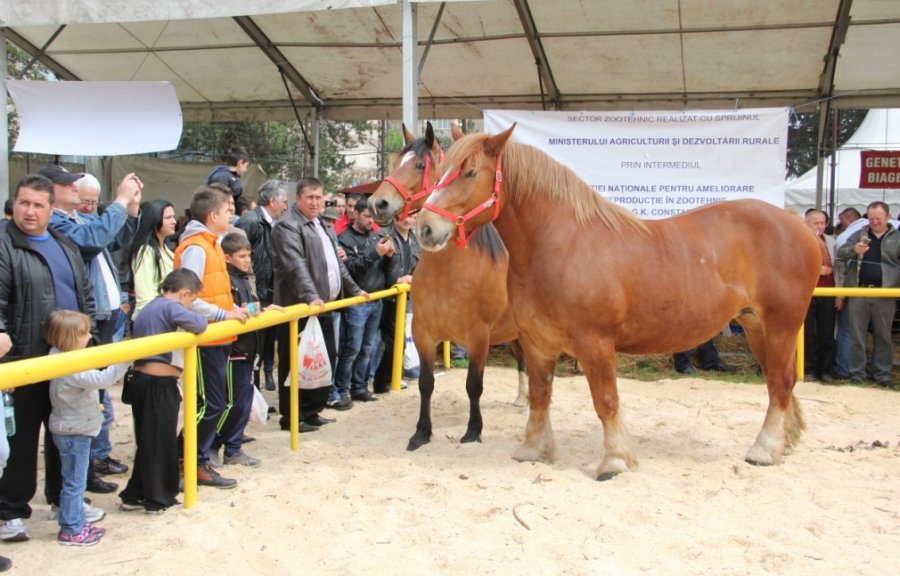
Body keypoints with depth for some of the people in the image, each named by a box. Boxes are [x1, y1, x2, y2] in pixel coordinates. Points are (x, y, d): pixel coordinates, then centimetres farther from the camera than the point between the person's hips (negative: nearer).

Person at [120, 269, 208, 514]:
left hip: (141, 379, 9)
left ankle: (135, 495, 23)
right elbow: (198, 324, -29)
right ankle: (158, 499, 14)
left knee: (147, 441, 17)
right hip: (159, 384, -9)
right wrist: (199, 319, -5)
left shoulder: (150, 307, 17)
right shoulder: (170, 306, -14)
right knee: (161, 442, 4)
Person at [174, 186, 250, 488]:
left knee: (216, 404, 13)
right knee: (210, 405, -4)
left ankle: (199, 462, 22)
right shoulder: (195, 248, -15)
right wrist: (224, 314, -21)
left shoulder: (210, 245, 15)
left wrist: (233, 310, 7)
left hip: (218, 339, 10)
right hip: (205, 340, -10)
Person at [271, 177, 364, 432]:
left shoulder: (323, 227, 20)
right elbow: (297, 266, -24)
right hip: (300, 308, -9)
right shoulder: (288, 226, -11)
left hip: (324, 307, 9)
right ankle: (292, 417, 7)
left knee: (325, 361, 13)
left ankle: (312, 411, 25)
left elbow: (336, 264, 29)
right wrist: (310, 296, -34)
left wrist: (353, 289, 28)